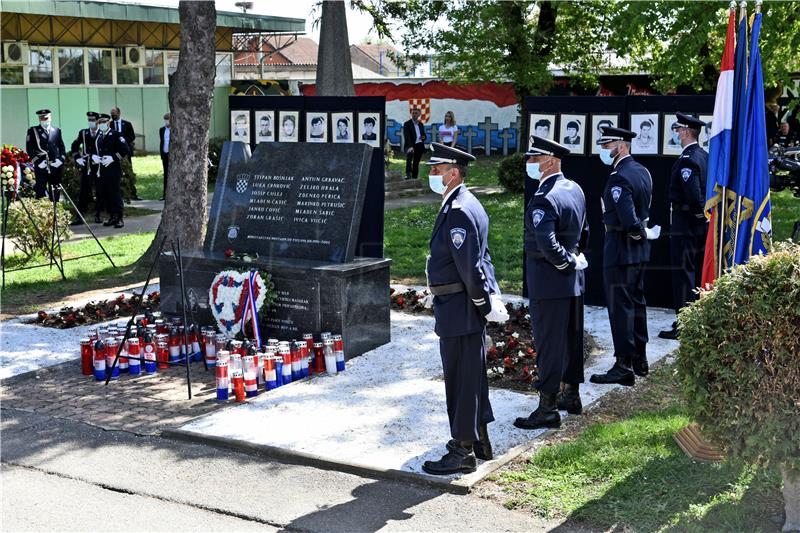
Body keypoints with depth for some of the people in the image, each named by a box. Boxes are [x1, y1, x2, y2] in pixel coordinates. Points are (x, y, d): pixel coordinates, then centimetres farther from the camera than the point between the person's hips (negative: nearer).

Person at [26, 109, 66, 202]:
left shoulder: (57, 131, 14)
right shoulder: (33, 131, 6)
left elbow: (62, 148, 13)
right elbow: (29, 148, -1)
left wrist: (60, 159, -4)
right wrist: (38, 161, -12)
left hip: (55, 166, 3)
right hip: (41, 166, -2)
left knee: (56, 191, 4)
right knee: (40, 191, -5)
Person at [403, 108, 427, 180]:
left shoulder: (420, 124, 16)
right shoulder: (407, 124, -3)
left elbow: (424, 134, 26)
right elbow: (406, 136, -14)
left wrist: (424, 137, -1)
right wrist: (410, 147, -29)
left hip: (420, 145, 6)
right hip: (411, 145, -6)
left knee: (416, 162, 6)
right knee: (409, 155, -33)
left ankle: (415, 177, 12)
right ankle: (408, 174, -37)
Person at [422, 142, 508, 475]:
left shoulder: (459, 211, -19)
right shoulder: (462, 205, 14)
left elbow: (470, 267, -22)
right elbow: (481, 260, 17)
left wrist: (486, 305, -15)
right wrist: (491, 298, 14)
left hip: (457, 310, -11)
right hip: (460, 310, 11)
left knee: (461, 379, -2)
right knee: (472, 376, 18)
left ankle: (462, 452, 8)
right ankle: (479, 441, 30)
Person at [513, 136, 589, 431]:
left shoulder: (543, 199, -22)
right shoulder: (575, 189, 8)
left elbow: (547, 245, -31)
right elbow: (584, 231, 18)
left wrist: (567, 263, -16)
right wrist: (574, 259, 16)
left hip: (548, 283, -9)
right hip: (574, 282, 9)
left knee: (548, 344, -3)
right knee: (572, 338, 18)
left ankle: (547, 409, 3)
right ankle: (571, 395, 31)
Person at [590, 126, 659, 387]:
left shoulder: (619, 178, -21)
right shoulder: (642, 171, 9)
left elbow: (628, 220, -28)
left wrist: (642, 233, -11)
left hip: (620, 250, -10)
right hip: (639, 249, 10)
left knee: (620, 306, -4)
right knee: (636, 302, 17)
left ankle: (624, 367, 0)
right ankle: (640, 359, 27)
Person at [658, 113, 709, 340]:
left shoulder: (687, 160, -19)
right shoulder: (706, 156, 11)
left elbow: (693, 194, -26)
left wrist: (699, 214, -12)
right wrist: (706, 213, 15)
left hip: (685, 225, -10)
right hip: (702, 227, 10)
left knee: (682, 272, -5)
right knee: (699, 272, 15)